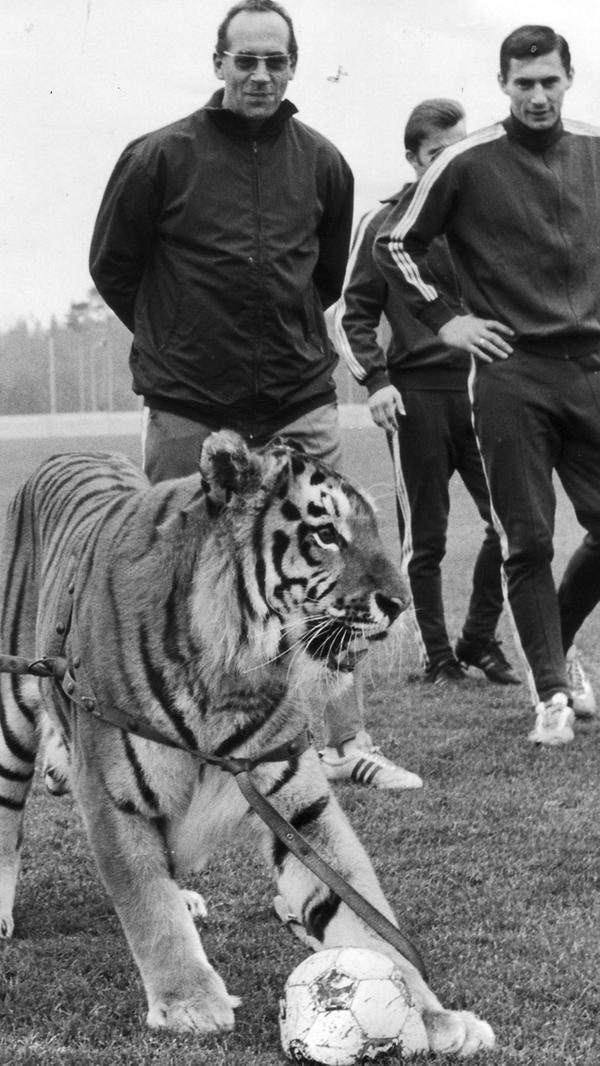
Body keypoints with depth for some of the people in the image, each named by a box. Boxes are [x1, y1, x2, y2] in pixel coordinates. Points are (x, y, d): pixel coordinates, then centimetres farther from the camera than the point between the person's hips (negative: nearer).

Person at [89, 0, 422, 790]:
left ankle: (347, 738, 4)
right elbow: (111, 265, 5)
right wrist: (173, 339, 10)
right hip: (189, 409, -2)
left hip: (299, 400, 2)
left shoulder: (322, 163, 3)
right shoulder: (161, 157, -7)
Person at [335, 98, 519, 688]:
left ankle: (479, 641, 13)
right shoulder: (384, 223, 2)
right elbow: (351, 313, 4)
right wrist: (374, 380, -8)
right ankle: (437, 656, 13)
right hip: (418, 392, -3)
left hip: (485, 386, 3)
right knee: (424, 537, 2)